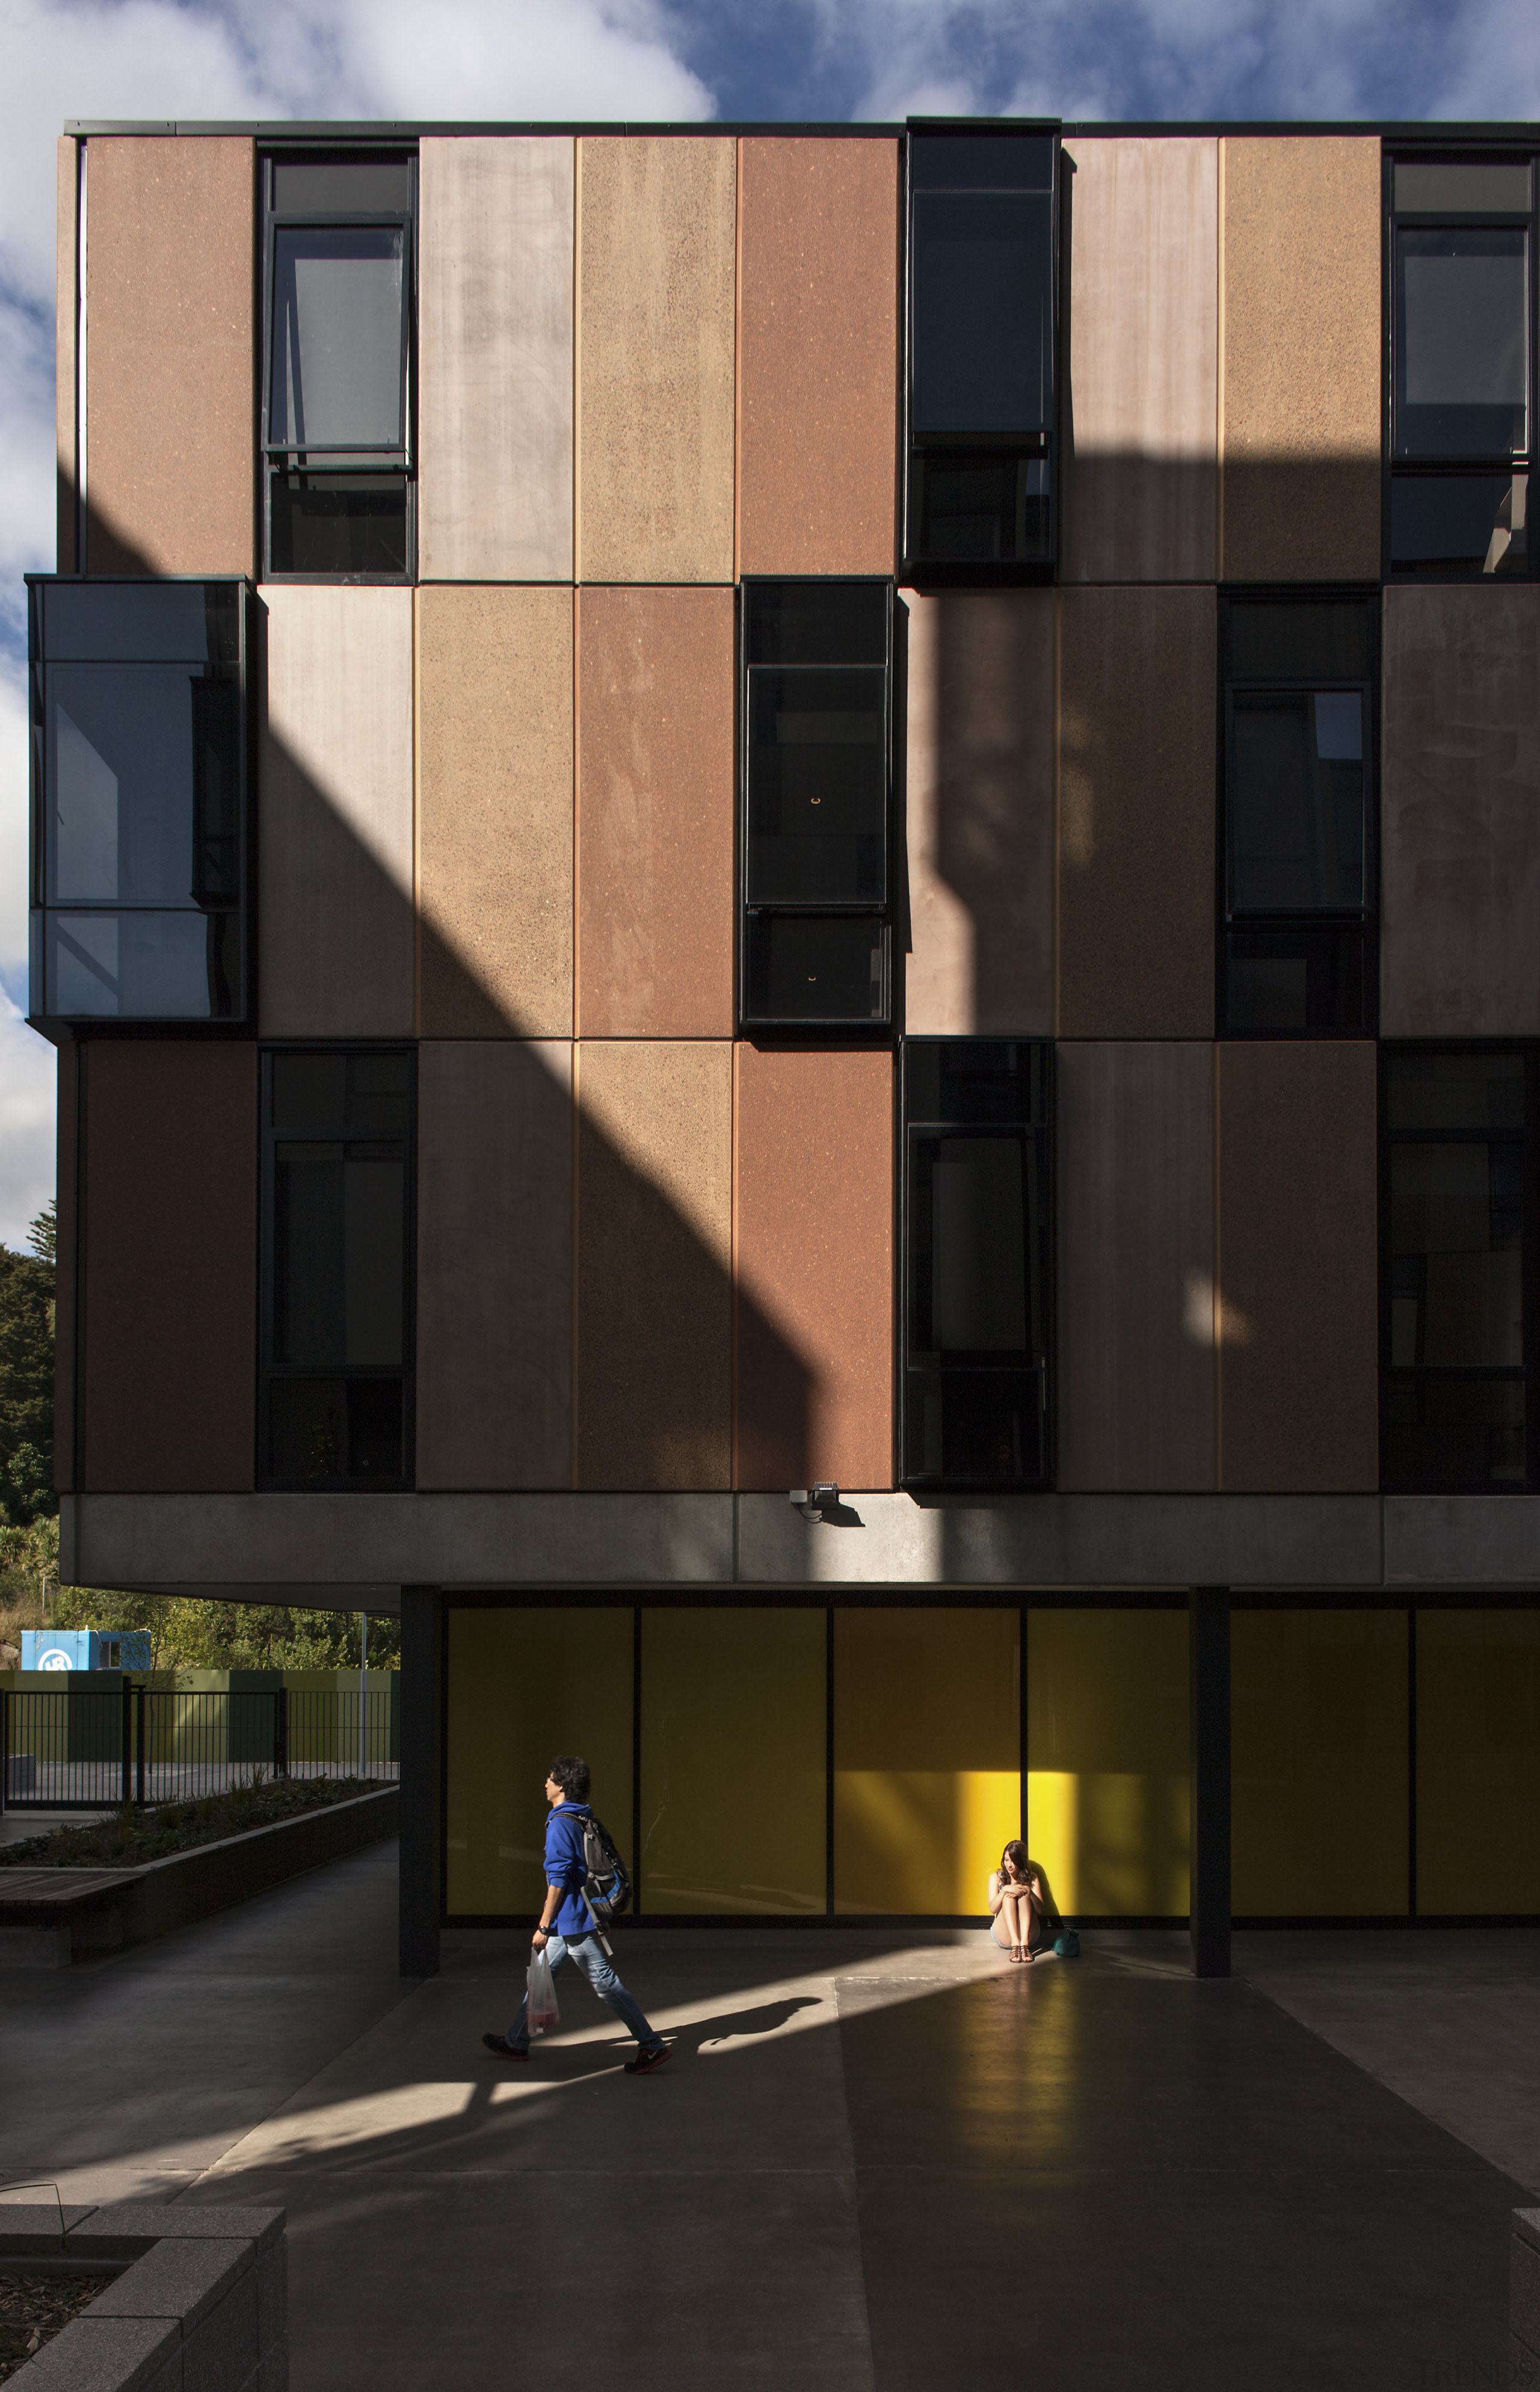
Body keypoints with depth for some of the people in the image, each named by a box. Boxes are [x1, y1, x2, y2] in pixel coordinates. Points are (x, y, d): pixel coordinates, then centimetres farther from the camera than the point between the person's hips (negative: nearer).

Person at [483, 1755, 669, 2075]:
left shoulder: (560, 1824, -17)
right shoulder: (584, 1819, 11)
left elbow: (558, 1879, -20)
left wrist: (543, 1927, -16)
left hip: (571, 1920, -10)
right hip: (574, 1920, 10)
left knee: (605, 1983, -6)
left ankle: (652, 2046, -3)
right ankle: (516, 2043, 26)